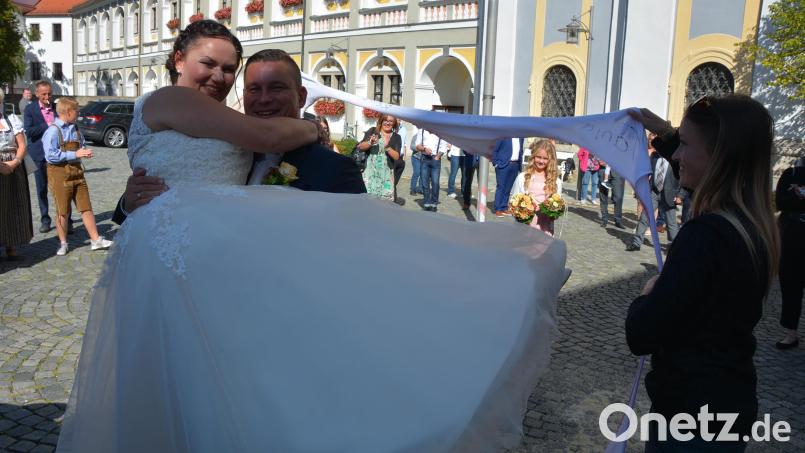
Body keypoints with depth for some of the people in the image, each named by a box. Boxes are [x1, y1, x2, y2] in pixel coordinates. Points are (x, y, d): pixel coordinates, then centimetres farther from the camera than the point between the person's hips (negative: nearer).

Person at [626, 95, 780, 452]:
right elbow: (704, 179, 23)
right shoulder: (754, 222, -2)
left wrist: (648, 296, -7)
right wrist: (666, 136, 29)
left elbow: (640, 336, -27)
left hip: (694, 414, -8)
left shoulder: (706, 235, -30)